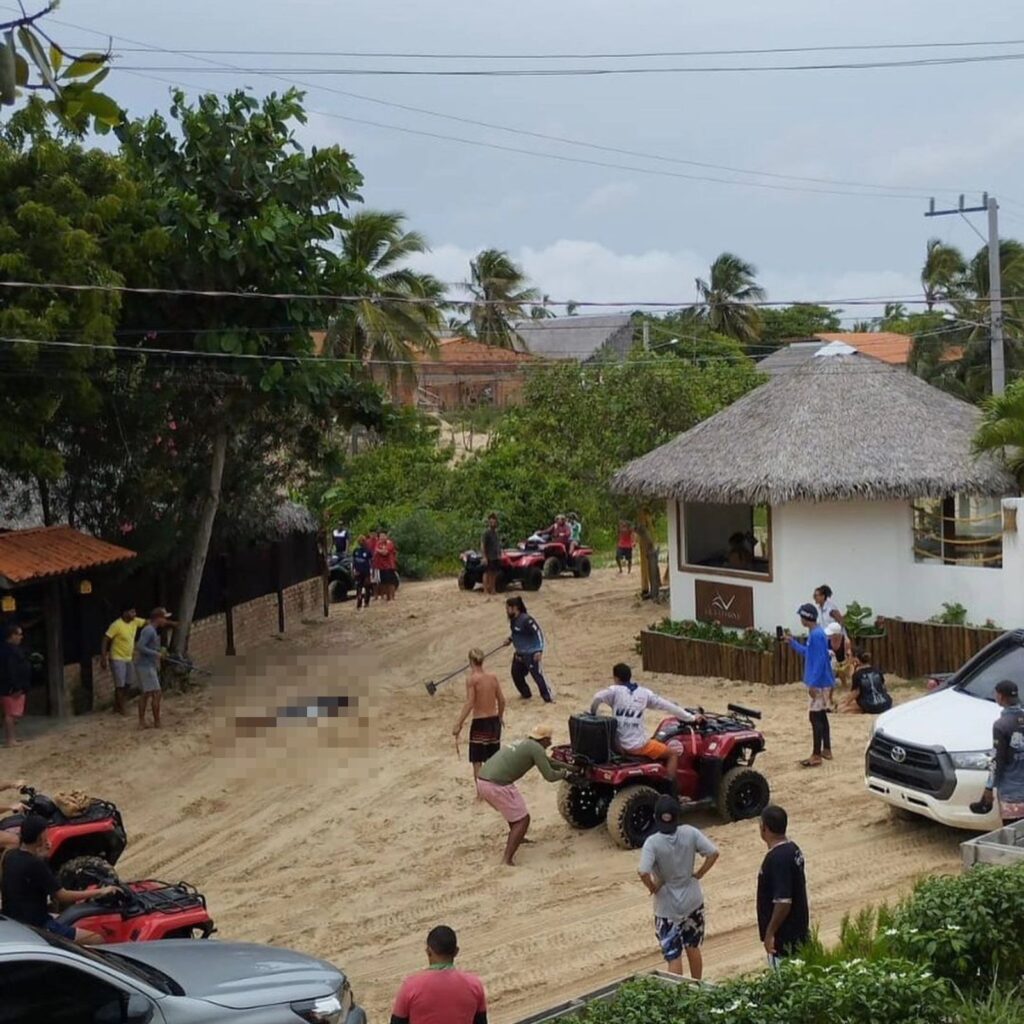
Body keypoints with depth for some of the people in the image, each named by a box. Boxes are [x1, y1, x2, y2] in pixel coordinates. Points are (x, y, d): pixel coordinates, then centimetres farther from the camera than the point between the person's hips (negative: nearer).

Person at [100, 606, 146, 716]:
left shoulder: (135, 622, -1)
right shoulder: (116, 625, -22)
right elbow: (105, 639, -20)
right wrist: (103, 657, -24)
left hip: (128, 658, 8)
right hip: (117, 659, -8)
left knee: (127, 684, 14)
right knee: (120, 685, -4)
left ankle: (117, 705, 28)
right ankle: (121, 709, 6)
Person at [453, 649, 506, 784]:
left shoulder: (472, 679, -14)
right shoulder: (493, 677, 1)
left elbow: (470, 704, -19)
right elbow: (501, 700, 6)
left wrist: (459, 724, -15)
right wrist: (500, 717, 23)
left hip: (479, 723, -6)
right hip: (494, 721, 6)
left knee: (477, 761, 3)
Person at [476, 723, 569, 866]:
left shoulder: (524, 744, 26)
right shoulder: (536, 748, -2)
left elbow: (547, 762, 39)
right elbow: (550, 776, -3)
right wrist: (565, 774, 18)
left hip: (482, 780, 9)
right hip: (497, 786, -9)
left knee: (515, 809, 33)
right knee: (522, 820, 1)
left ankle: (517, 837, 54)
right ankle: (507, 861, -8)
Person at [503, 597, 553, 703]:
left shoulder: (526, 620, -24)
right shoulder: (513, 620, 3)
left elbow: (539, 633, -22)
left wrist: (539, 650, -26)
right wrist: (510, 639, 6)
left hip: (531, 654, -9)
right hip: (519, 654, 9)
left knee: (537, 675, -8)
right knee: (516, 674, 16)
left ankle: (549, 697, 0)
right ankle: (526, 694, 36)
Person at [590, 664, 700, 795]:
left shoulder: (614, 691, -3)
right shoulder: (644, 693, 1)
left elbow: (597, 698, -23)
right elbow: (668, 706, 8)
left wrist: (593, 715, -4)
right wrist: (691, 718, 17)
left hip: (618, 745, 2)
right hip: (639, 746, -2)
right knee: (673, 753, 18)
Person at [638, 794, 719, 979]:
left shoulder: (653, 842, -21)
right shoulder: (690, 833, -11)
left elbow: (643, 872, -31)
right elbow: (713, 853, -12)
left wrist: (652, 887, -12)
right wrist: (699, 873, 0)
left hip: (668, 907, -4)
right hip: (693, 901, 4)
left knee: (673, 956, 5)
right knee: (693, 947, 23)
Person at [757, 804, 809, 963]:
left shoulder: (777, 859, -25)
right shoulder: (792, 849, 5)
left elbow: (783, 902, -28)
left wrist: (770, 932, -21)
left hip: (784, 934, -9)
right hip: (797, 927, 9)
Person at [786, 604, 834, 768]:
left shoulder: (816, 635, -20)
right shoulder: (815, 633, 11)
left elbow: (820, 661, -24)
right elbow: (808, 653, 26)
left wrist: (812, 684, -23)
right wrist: (792, 641, 26)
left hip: (819, 683, -10)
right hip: (821, 682, 10)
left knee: (815, 717, -7)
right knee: (821, 716, 16)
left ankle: (816, 756, -6)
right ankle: (826, 750, 23)